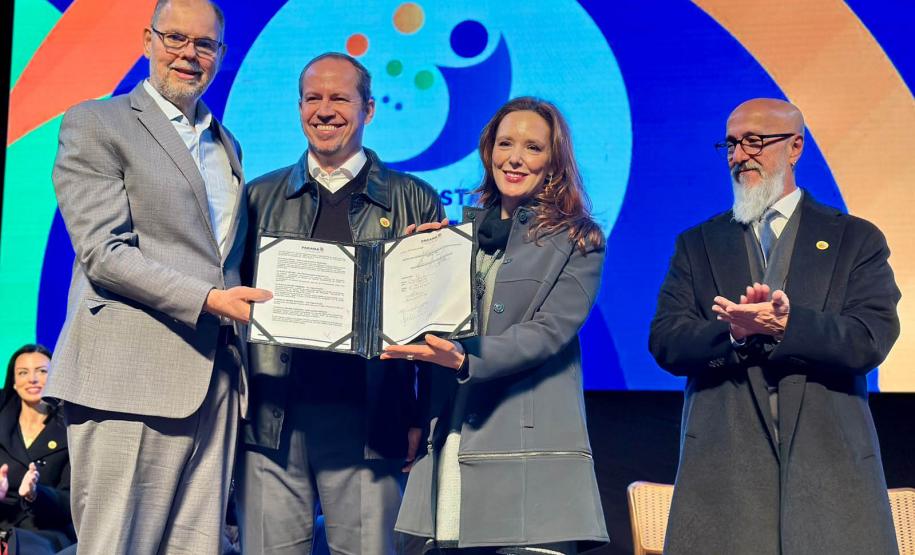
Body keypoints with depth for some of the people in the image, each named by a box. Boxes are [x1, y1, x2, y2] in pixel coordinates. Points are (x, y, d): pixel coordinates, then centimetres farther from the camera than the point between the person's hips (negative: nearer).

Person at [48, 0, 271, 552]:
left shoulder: (227, 145, 23)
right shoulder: (94, 124, 2)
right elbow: (103, 253, -9)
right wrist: (208, 298, -16)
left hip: (214, 379, 6)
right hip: (130, 377, -5)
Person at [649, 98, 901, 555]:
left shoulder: (856, 239, 9)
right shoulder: (697, 244, 14)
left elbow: (872, 340, -4)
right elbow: (666, 343, 2)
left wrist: (786, 324, -19)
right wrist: (736, 332, -17)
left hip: (832, 465, 0)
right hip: (724, 466, 1)